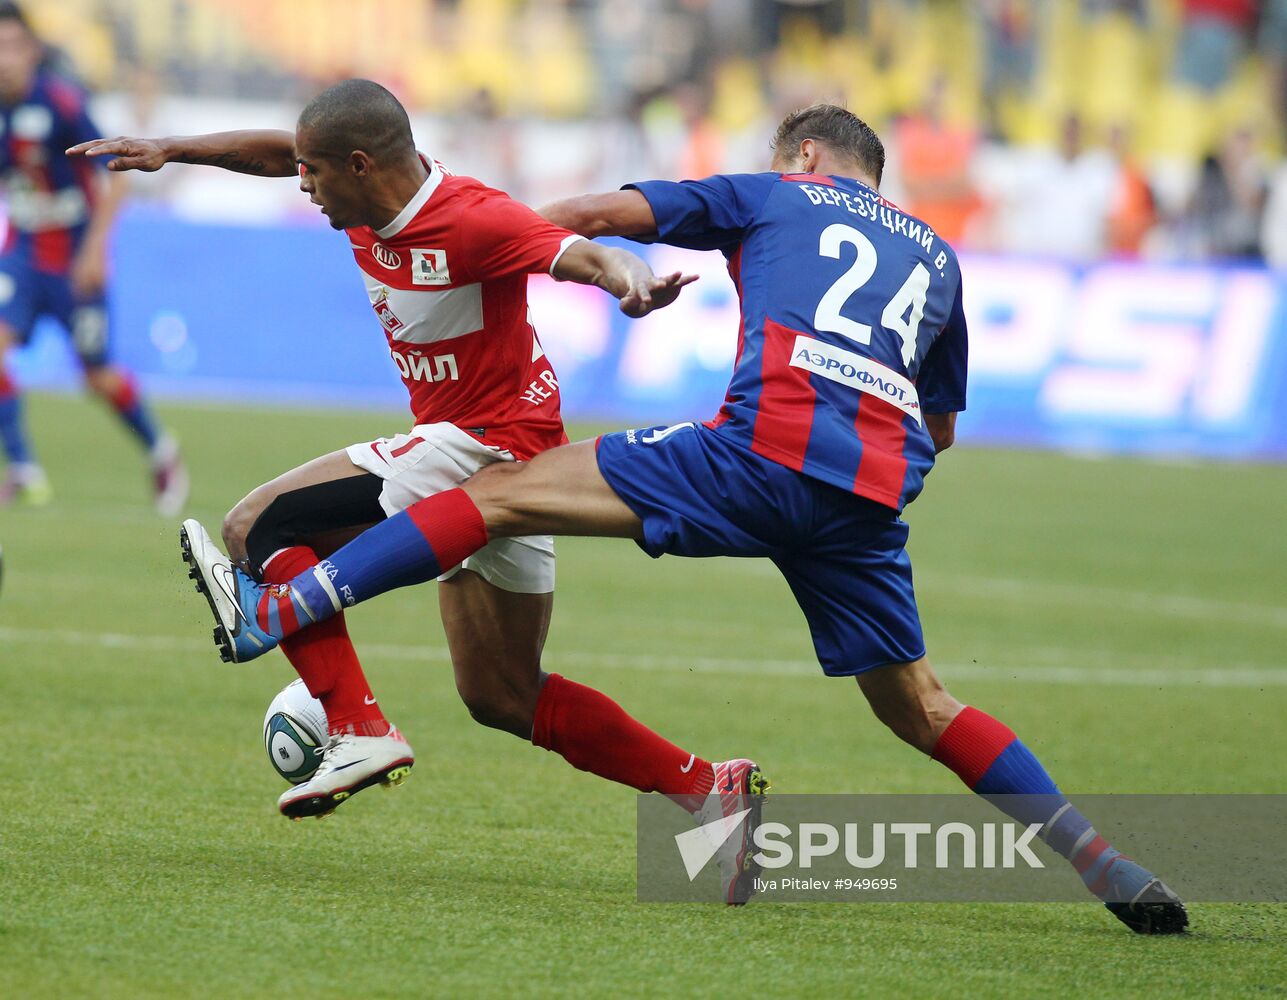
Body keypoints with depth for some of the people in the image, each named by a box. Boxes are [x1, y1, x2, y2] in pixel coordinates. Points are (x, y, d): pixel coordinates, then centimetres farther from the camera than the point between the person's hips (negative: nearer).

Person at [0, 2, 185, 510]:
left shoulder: (61, 101, -20)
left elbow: (114, 176, -16)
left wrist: (95, 246, -20)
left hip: (75, 257, -4)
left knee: (98, 375, 4)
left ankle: (162, 453, 30)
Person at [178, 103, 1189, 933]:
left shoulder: (774, 198, 21)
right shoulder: (937, 255, 32)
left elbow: (601, 212, 13)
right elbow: (942, 427, 37)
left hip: (766, 449, -5)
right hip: (876, 496, 5)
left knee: (501, 493, -3)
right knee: (920, 708, 21)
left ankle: (270, 614, -11)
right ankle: (1116, 873, 16)